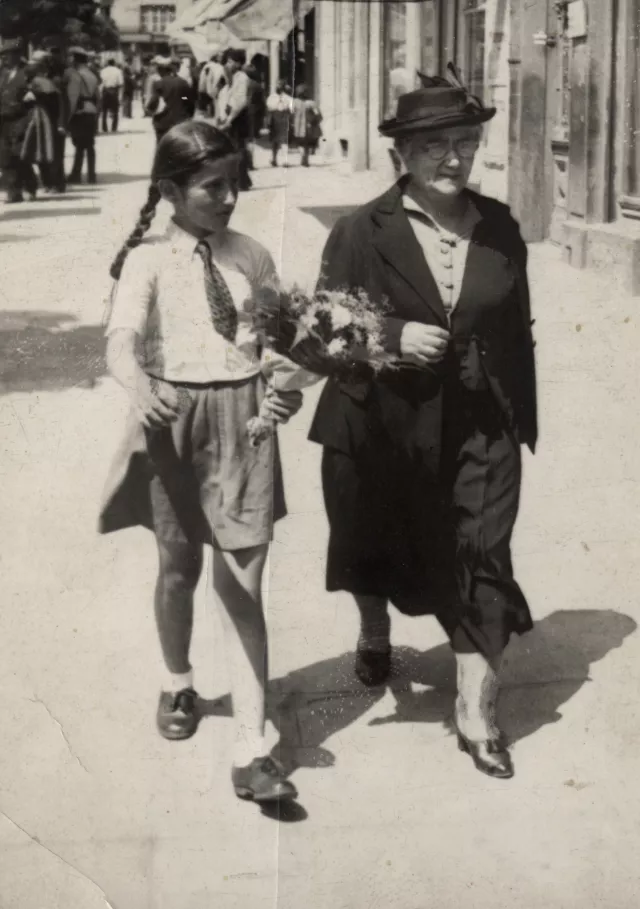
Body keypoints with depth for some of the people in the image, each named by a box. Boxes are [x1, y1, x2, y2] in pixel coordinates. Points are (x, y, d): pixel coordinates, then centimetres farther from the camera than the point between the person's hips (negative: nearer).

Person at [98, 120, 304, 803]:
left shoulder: (251, 257, 3)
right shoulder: (148, 261, -6)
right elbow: (121, 343, -19)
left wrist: (287, 386, -15)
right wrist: (144, 390, -40)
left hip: (244, 421, 1)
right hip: (174, 419, -1)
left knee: (242, 586, -2)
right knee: (179, 567, 17)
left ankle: (250, 752, -1)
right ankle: (178, 683, 45)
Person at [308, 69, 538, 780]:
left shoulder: (500, 229, 1)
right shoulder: (361, 232, -8)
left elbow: (518, 332, 6)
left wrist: (522, 422, 5)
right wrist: (394, 338, -22)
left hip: (480, 428, 1)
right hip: (383, 428, -1)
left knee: (481, 559, -5)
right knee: (375, 546, 19)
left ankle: (476, 714, 6)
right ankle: (374, 637, 51)